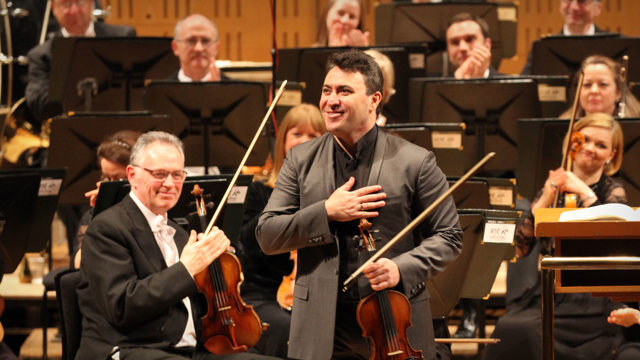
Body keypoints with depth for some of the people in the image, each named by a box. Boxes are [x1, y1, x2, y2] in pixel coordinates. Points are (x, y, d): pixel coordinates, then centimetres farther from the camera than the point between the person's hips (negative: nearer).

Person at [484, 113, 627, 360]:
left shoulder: (612, 191, 6)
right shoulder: (553, 186, 15)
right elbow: (520, 247, 4)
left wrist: (586, 194, -15)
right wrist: (545, 200, -7)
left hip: (590, 302, -3)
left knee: (524, 330, -29)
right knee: (507, 328, -28)